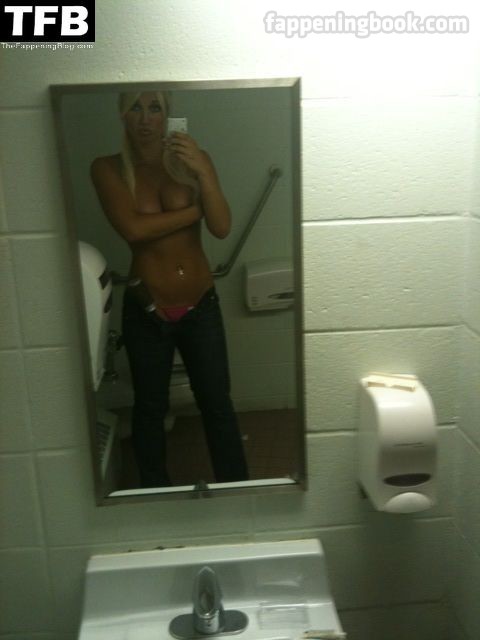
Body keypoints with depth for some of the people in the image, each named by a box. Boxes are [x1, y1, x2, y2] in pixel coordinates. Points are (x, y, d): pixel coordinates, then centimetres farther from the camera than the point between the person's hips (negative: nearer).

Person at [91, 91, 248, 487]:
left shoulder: (193, 159, -1)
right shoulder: (108, 168, -5)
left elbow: (222, 228, -11)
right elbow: (133, 229, -20)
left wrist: (202, 171, -23)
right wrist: (196, 209, -13)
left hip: (201, 305, 1)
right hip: (146, 309, -1)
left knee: (217, 402, 11)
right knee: (150, 408, 14)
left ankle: (236, 489, 31)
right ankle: (157, 494, 37)